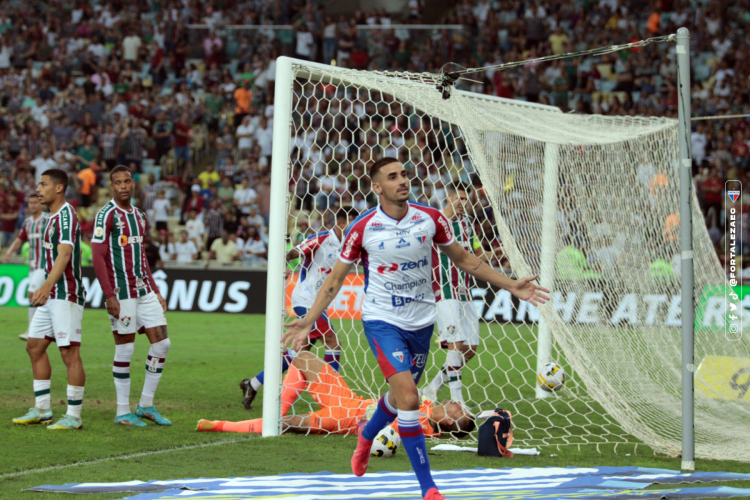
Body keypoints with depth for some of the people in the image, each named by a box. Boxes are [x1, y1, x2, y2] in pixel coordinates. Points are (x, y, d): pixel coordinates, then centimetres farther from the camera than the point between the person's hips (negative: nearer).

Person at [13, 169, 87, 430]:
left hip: (66, 296, -11)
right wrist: (44, 289, 27)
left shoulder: (66, 215, -13)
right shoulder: (52, 217, 17)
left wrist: (46, 287, -32)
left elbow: (64, 254, -24)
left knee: (69, 352, -8)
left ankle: (73, 416, -5)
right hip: (52, 295, 11)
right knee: (35, 347, 11)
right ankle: (42, 409, 18)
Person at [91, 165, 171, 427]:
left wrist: (156, 292, 18)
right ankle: (123, 412, 6)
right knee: (125, 349, -3)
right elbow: (98, 257, -13)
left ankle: (146, 405, 13)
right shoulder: (106, 215, -8)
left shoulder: (139, 216, 15)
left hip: (144, 291, 7)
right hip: (121, 293, -7)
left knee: (161, 343, 3)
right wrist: (109, 295, -19)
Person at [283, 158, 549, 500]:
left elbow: (463, 259, 9)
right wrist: (308, 321, -9)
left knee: (400, 395, 18)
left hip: (421, 322, 4)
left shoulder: (431, 219, -4)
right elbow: (335, 279, -1)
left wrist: (512, 286, 6)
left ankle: (366, 435, 53)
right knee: (408, 397, -19)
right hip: (382, 321, -4)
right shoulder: (363, 228, -10)